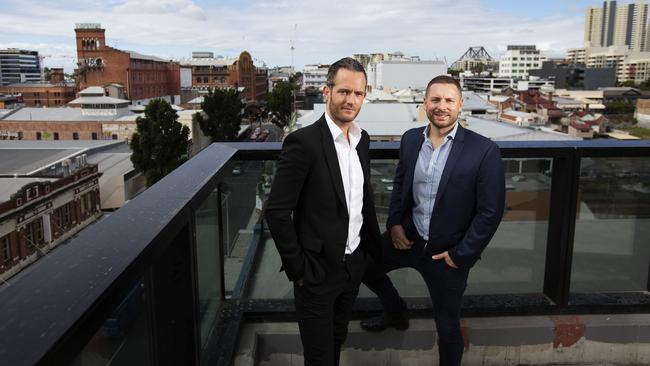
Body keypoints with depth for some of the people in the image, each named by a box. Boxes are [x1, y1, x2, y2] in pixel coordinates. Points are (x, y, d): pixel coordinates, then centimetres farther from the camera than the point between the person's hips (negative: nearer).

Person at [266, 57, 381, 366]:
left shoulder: (361, 139, 4)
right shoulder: (304, 141, -20)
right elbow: (276, 210, -19)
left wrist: (374, 250, 14)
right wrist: (297, 268, -14)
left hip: (354, 265, 6)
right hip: (317, 270, -6)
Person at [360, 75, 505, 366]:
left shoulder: (483, 151, -18)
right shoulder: (410, 139, -3)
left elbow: (491, 211, -15)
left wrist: (460, 255, -14)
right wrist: (394, 222, 0)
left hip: (448, 251, -5)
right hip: (408, 237, 5)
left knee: (447, 324, 11)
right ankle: (396, 313, 49)